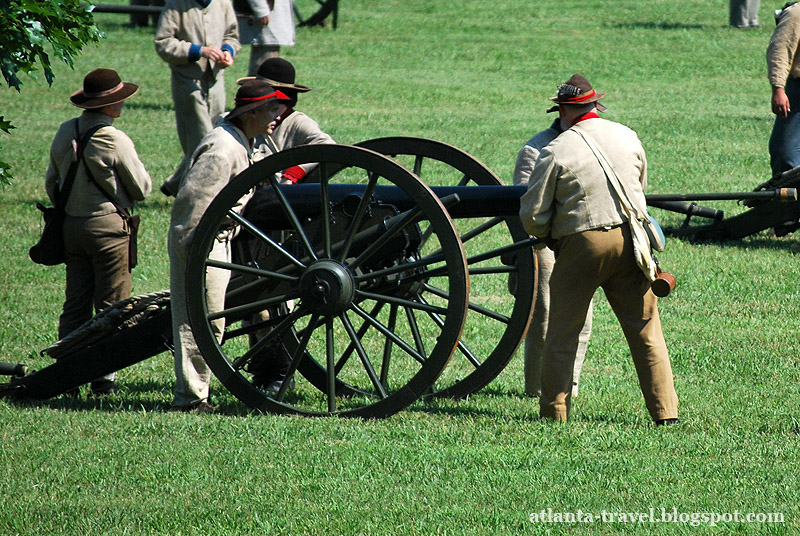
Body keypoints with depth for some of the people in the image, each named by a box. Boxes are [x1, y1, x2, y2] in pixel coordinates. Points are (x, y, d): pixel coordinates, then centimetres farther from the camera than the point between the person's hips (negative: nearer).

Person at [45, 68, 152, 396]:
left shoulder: (65, 133, 2)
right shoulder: (115, 141, -17)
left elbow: (51, 183, 13)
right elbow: (142, 188, -8)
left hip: (71, 225, 6)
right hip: (109, 225, -6)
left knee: (75, 304, 12)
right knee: (111, 306, 2)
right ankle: (104, 377, 2)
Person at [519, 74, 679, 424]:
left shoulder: (557, 151, -9)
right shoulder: (627, 137, 5)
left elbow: (532, 216, -6)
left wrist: (548, 236, 14)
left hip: (582, 246, -3)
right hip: (630, 242, 3)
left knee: (561, 336, 9)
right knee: (646, 332, 9)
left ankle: (554, 414, 11)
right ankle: (665, 412, 6)